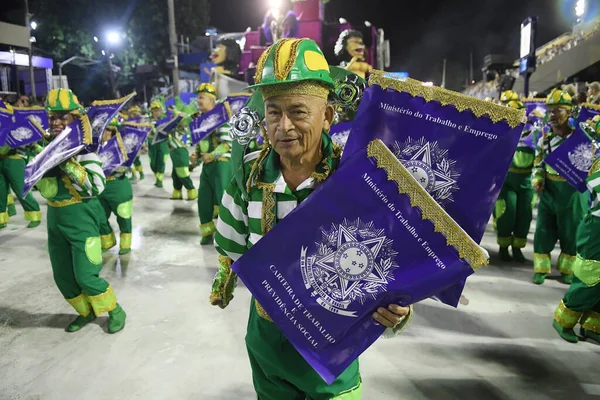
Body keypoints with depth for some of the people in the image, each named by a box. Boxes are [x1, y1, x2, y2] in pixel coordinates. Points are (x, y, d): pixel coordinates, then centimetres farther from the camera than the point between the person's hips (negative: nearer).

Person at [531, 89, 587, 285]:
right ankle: (541, 268, 17)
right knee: (543, 230, 5)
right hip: (548, 191, 3)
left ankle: (567, 269, 25)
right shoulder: (544, 139, 4)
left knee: (570, 232, 8)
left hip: (572, 192, -2)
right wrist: (537, 180, -8)